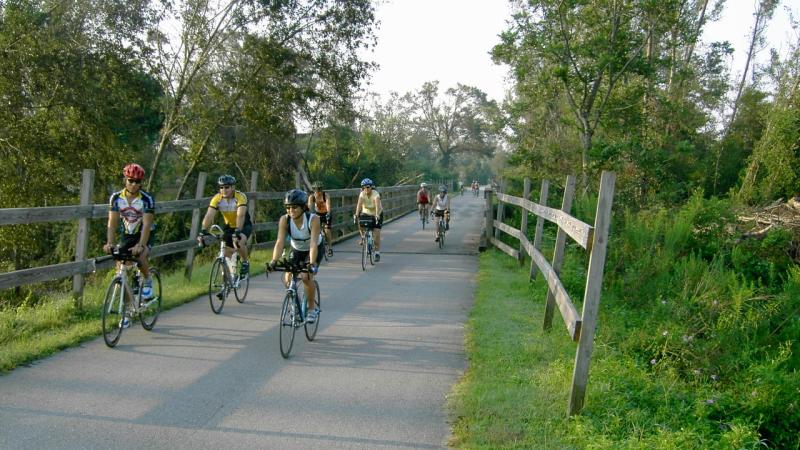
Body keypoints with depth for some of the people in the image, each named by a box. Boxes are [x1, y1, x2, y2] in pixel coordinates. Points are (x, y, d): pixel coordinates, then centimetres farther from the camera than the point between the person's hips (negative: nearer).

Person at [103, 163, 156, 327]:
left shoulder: (147, 199, -21)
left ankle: (147, 280, -1)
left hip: (145, 235, -3)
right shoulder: (116, 198, -12)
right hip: (127, 236, 3)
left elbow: (147, 225, -28)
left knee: (141, 257, -35)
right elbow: (112, 223, -17)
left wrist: (140, 245, -42)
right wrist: (109, 243, -33)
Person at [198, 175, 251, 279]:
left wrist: (237, 232, -53)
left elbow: (240, 215, -41)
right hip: (229, 226, 4)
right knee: (226, 255, 0)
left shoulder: (240, 197, -28)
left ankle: (245, 263, -8)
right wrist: (203, 231, -41)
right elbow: (209, 215, -27)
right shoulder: (217, 198, -18)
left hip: (244, 225, -4)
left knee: (239, 242, -33)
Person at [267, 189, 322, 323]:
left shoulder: (313, 219, -34)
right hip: (296, 250, 4)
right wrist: (274, 261, -46)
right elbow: (280, 242, -33)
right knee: (288, 280, -11)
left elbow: (313, 244, -41)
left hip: (314, 250, -3)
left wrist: (312, 264, -53)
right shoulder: (284, 220, -26)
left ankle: (312, 309, -2)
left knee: (306, 277, -23)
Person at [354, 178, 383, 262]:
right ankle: (363, 237, 0)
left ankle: (377, 253, -1)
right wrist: (356, 214, -47)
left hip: (377, 214, -3)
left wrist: (377, 215, -58)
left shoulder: (375, 194, -28)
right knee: (359, 222, -27)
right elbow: (359, 204, -32)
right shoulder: (362, 194, -19)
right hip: (366, 213, 3)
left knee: (377, 234, -12)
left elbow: (377, 205, -43)